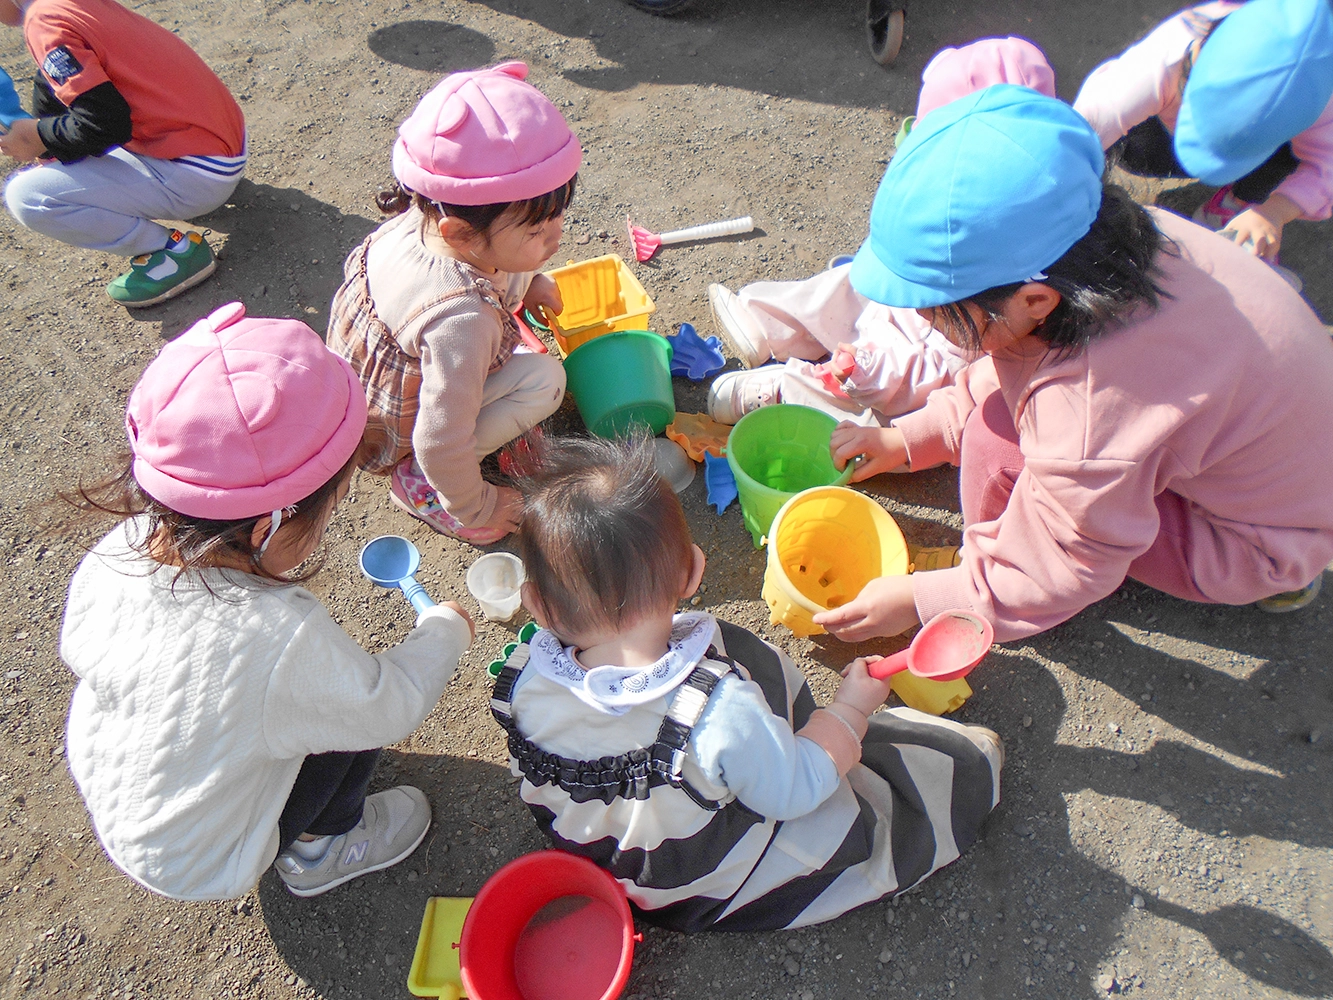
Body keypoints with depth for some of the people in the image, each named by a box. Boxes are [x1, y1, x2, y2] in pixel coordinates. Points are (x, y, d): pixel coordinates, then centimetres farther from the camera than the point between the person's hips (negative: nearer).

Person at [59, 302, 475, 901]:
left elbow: (76, 651, -1)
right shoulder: (284, 640, -42)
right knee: (360, 697, -1)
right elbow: (393, 707, -23)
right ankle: (322, 847, 21)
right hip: (203, 867, -5)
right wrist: (444, 632, -5)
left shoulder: (114, 554, -24)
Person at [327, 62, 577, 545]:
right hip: (390, 437, -7)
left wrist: (524, 285, -2)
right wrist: (476, 509, -18)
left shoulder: (423, 218, -19)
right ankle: (418, 481, -10)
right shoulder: (462, 320, -42)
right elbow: (439, 444, -35)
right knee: (544, 379, -24)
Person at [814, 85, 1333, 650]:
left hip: (1260, 537, -8)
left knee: (997, 449, -23)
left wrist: (918, 601, -14)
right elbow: (995, 375, 2)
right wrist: (910, 436, 1)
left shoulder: (1087, 411, -41)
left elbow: (1061, 577, -23)